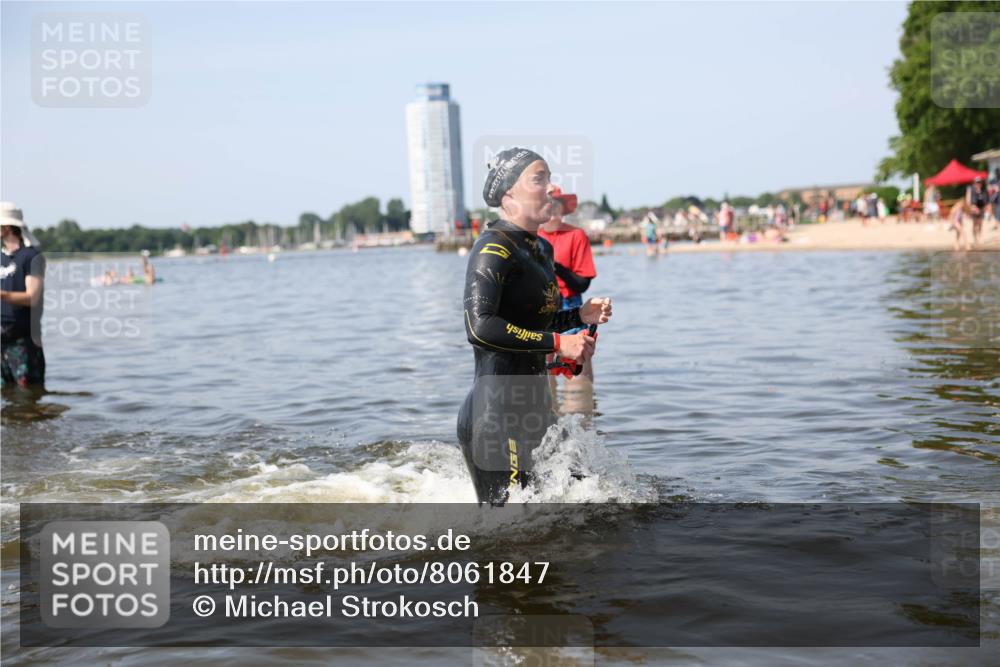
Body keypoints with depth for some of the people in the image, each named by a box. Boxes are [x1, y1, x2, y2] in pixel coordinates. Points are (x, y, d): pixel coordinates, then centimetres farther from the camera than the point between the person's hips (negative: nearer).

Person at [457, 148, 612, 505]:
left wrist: (581, 315, 8)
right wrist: (558, 343, -22)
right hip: (497, 411, -9)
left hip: (534, 405, 9)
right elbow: (480, 326, -26)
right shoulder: (493, 249, -14)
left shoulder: (541, 248, 15)